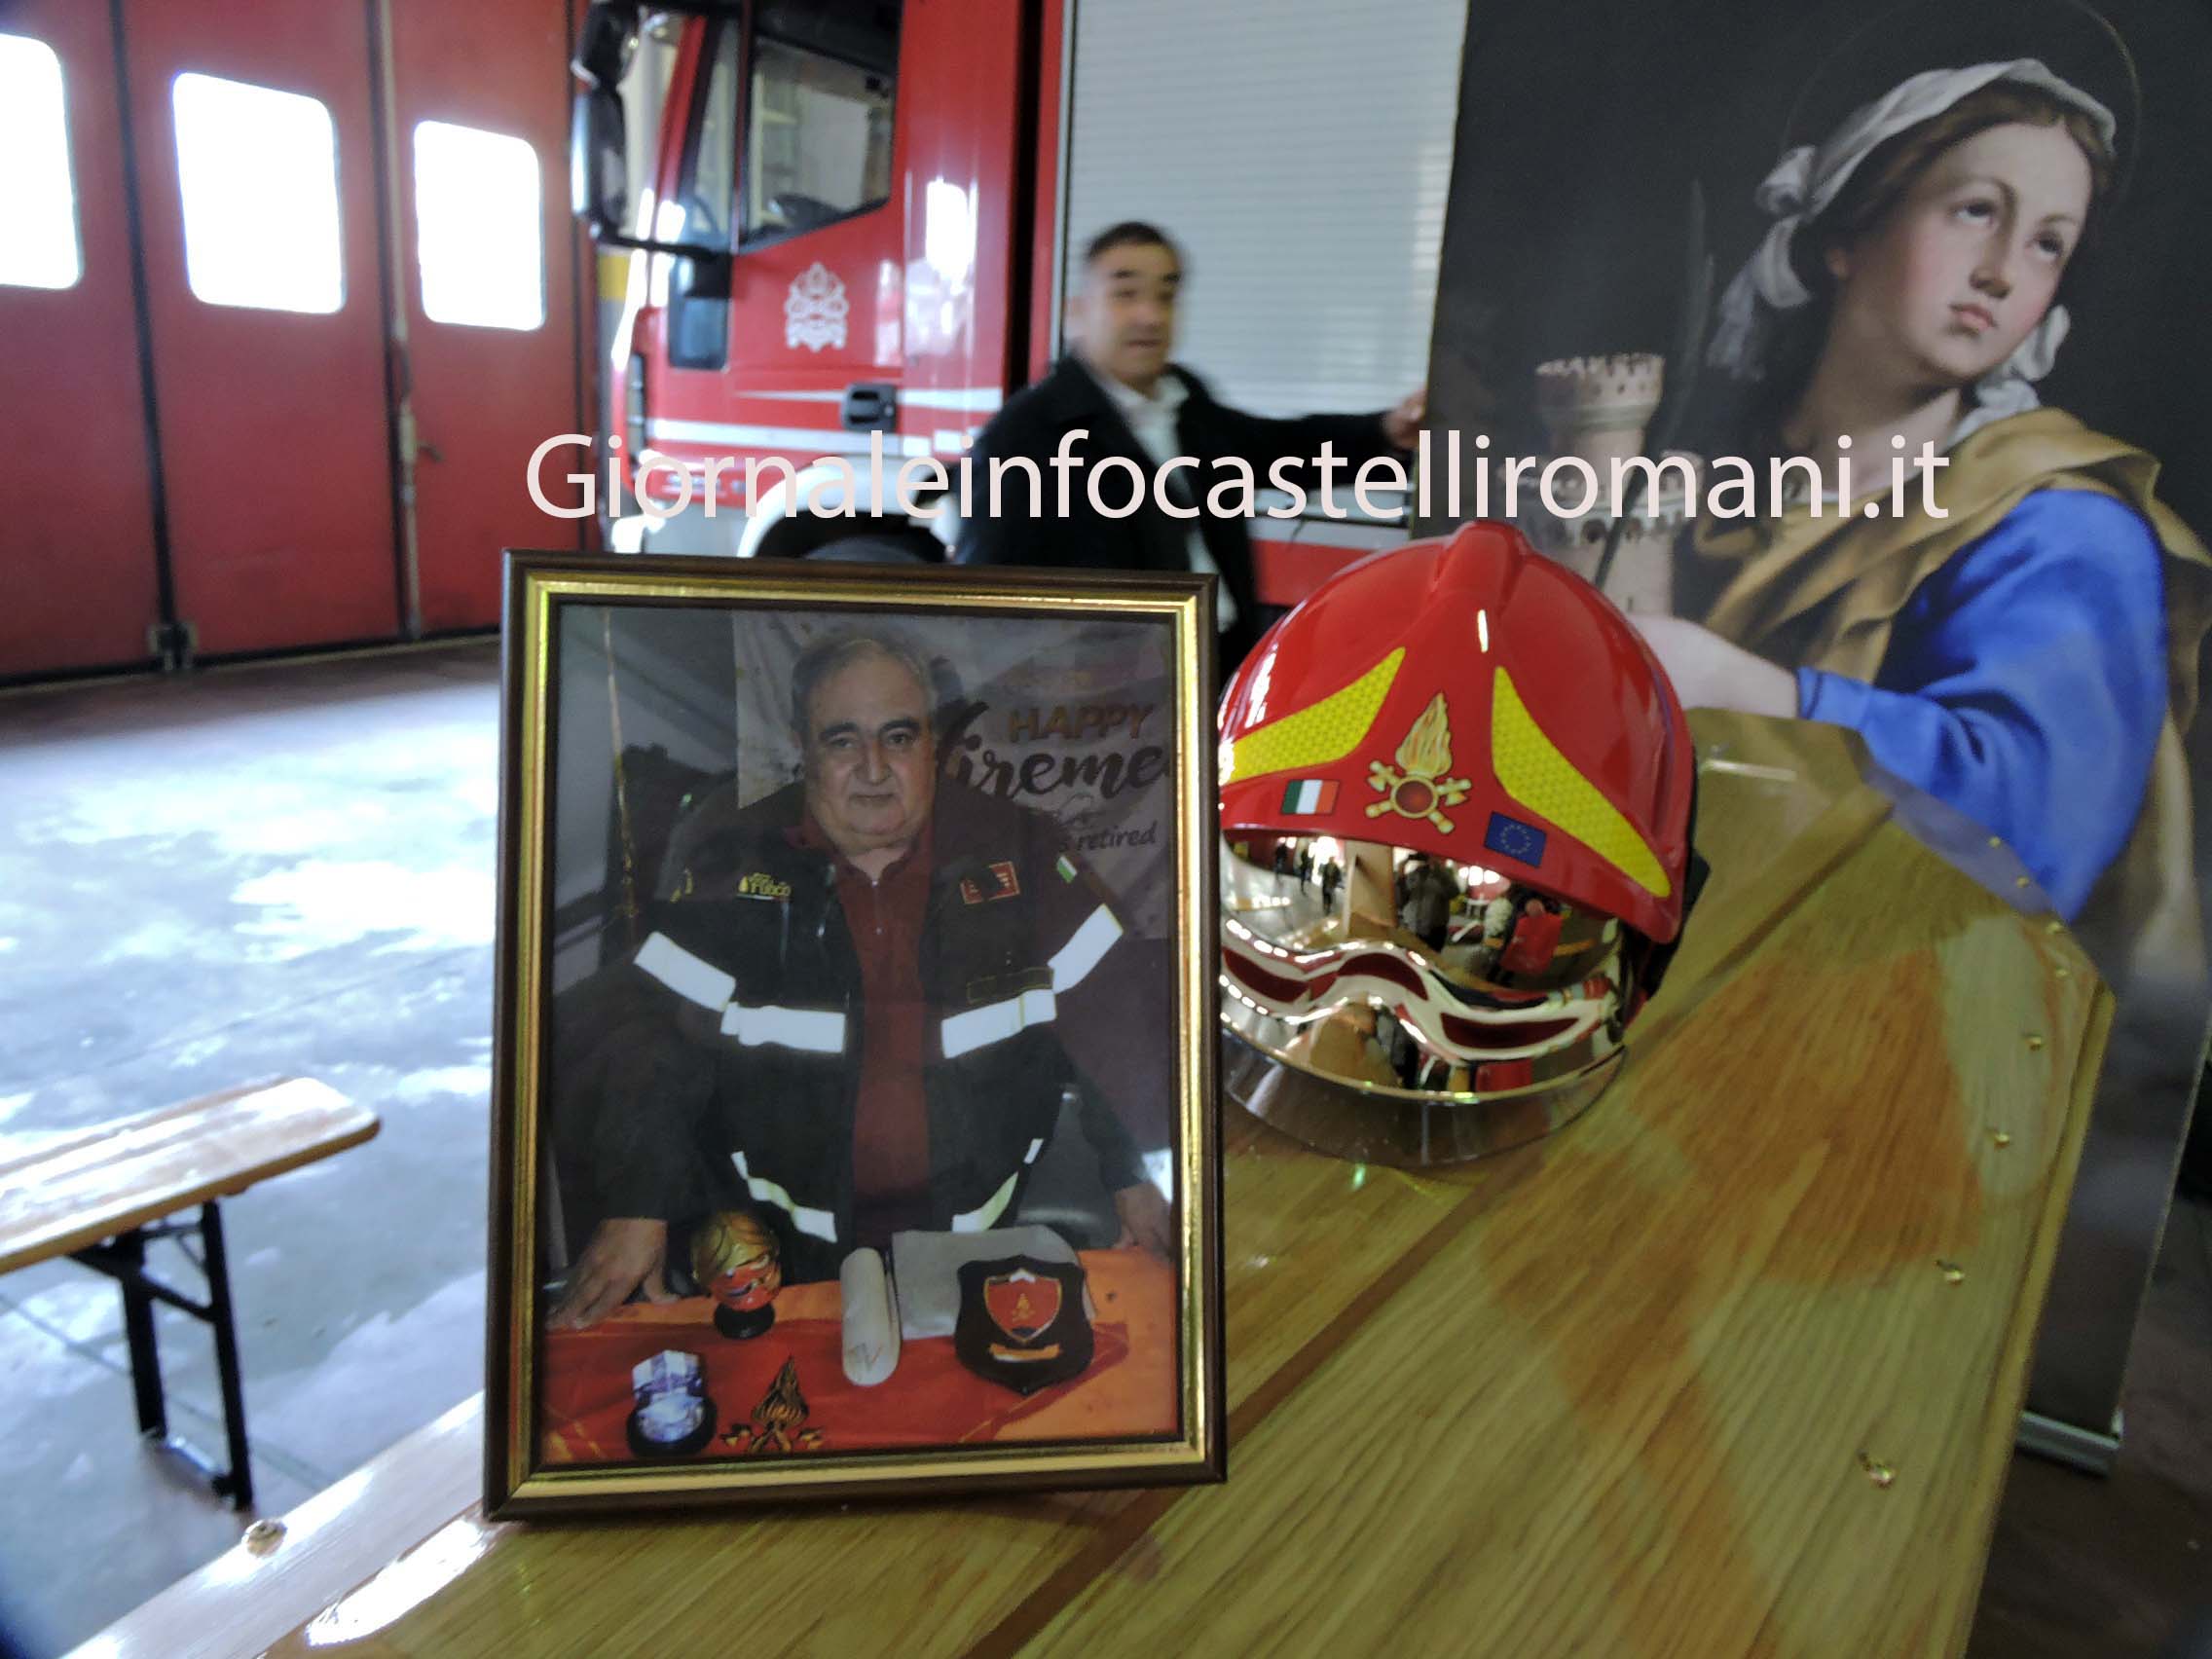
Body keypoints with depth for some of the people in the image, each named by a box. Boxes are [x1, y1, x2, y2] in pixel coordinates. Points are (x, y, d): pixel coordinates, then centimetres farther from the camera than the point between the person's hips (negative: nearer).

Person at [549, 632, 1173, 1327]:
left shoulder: (1015, 851, 1)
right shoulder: (734, 863, -1)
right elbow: (645, 1029, -5)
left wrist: (1137, 1180, -1)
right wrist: (636, 1208, -15)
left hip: (984, 1236, 1)